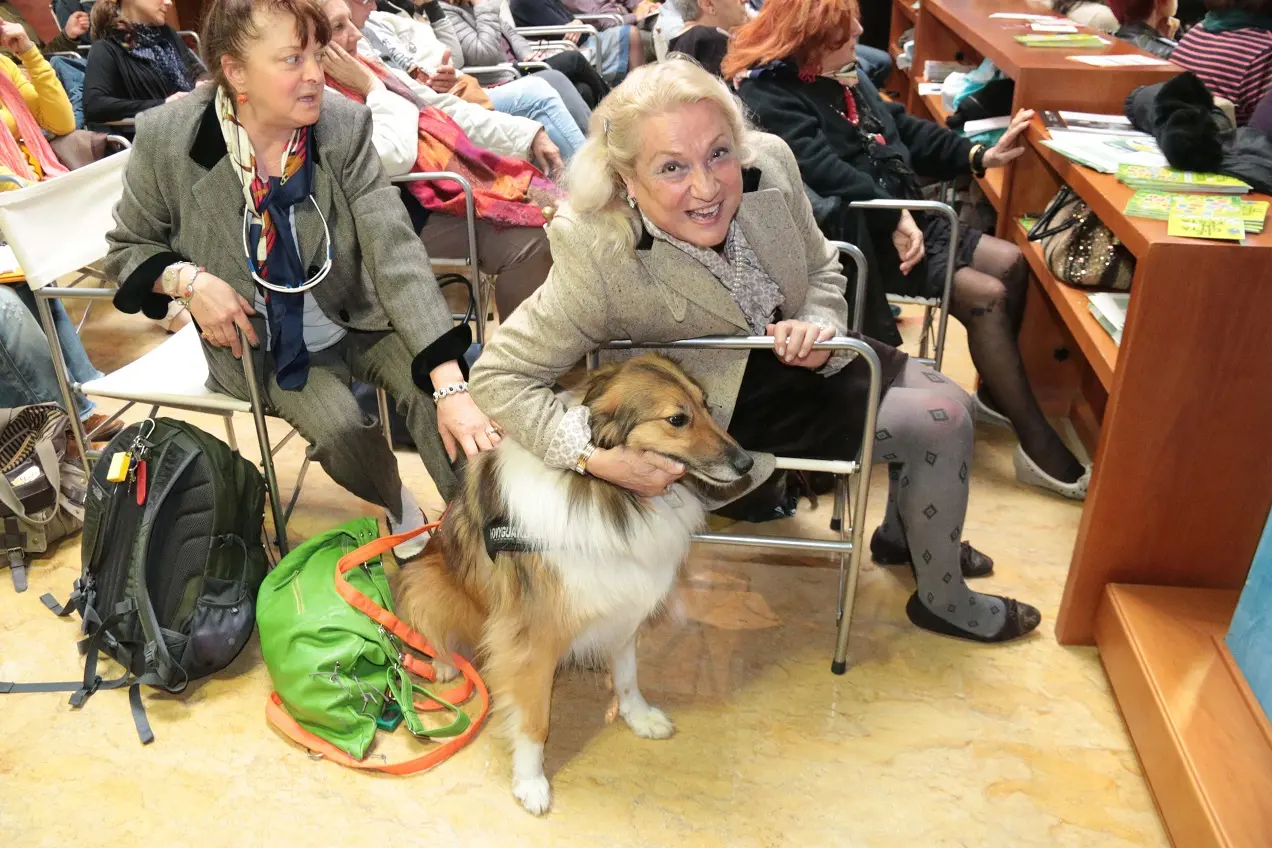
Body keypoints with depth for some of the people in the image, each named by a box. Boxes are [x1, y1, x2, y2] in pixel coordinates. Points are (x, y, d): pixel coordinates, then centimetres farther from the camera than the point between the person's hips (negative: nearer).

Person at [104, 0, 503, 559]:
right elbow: (127, 249, 2)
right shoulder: (166, 139, -15)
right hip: (268, 344, 0)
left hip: (360, 319, 1)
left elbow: (396, 251, -23)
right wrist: (188, 279, -22)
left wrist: (453, 389, -33)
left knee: (431, 387, -26)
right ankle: (399, 510, 9)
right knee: (343, 432, -24)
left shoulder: (344, 126, -16)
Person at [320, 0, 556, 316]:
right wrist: (373, 87, -11)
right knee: (530, 243, -25)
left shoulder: (361, 66, 14)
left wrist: (529, 135, 12)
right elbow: (395, 158, -24)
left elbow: (444, 109, 16)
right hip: (416, 210, -9)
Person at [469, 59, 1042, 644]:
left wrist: (819, 326, -22)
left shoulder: (768, 163, -21)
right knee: (940, 423, -9)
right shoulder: (597, 260, -35)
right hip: (729, 405, -6)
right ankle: (944, 602, 17)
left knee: (951, 403, 8)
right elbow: (499, 377, -27)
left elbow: (822, 272, -2)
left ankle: (903, 534, 37)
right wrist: (594, 455, -37)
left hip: (793, 352, 6)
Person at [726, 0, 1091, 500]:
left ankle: (995, 393, 19)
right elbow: (822, 170, -27)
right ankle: (1040, 449, -10)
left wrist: (978, 156, 6)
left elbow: (903, 129, 17)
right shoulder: (768, 95, -15)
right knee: (985, 295, -17)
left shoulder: (841, 77, 16)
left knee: (1012, 263, 3)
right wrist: (893, 220, -30)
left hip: (904, 218, 10)